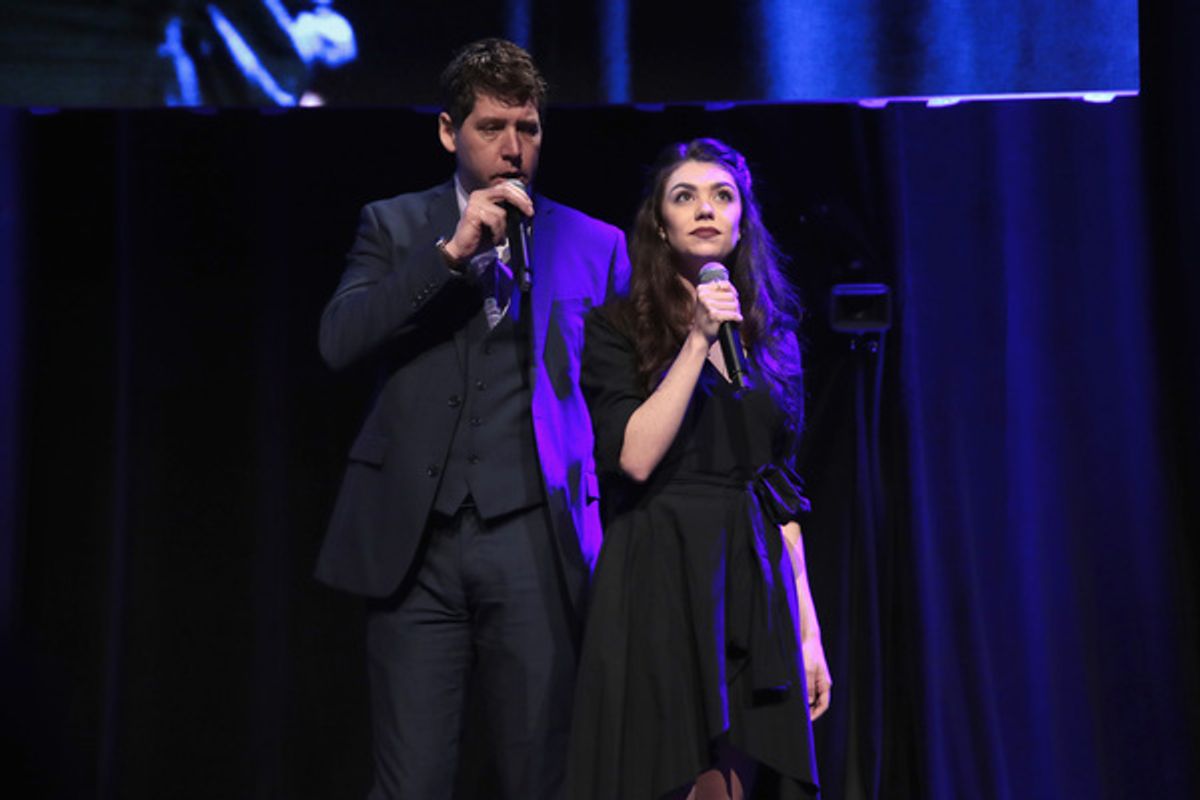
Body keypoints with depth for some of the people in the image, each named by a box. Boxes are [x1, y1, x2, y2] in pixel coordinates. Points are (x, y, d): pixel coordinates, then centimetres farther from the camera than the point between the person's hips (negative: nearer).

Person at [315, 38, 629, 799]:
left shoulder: (595, 245, 10)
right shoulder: (394, 226, 10)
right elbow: (339, 341, -5)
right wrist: (449, 250, -12)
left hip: (535, 543, 0)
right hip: (415, 541, 0)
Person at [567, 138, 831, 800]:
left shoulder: (772, 337, 13)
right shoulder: (618, 328, 1)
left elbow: (782, 493, 13)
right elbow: (634, 457, -14)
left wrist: (809, 630, 9)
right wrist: (698, 341, -15)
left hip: (752, 592, 4)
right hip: (658, 587, -4)